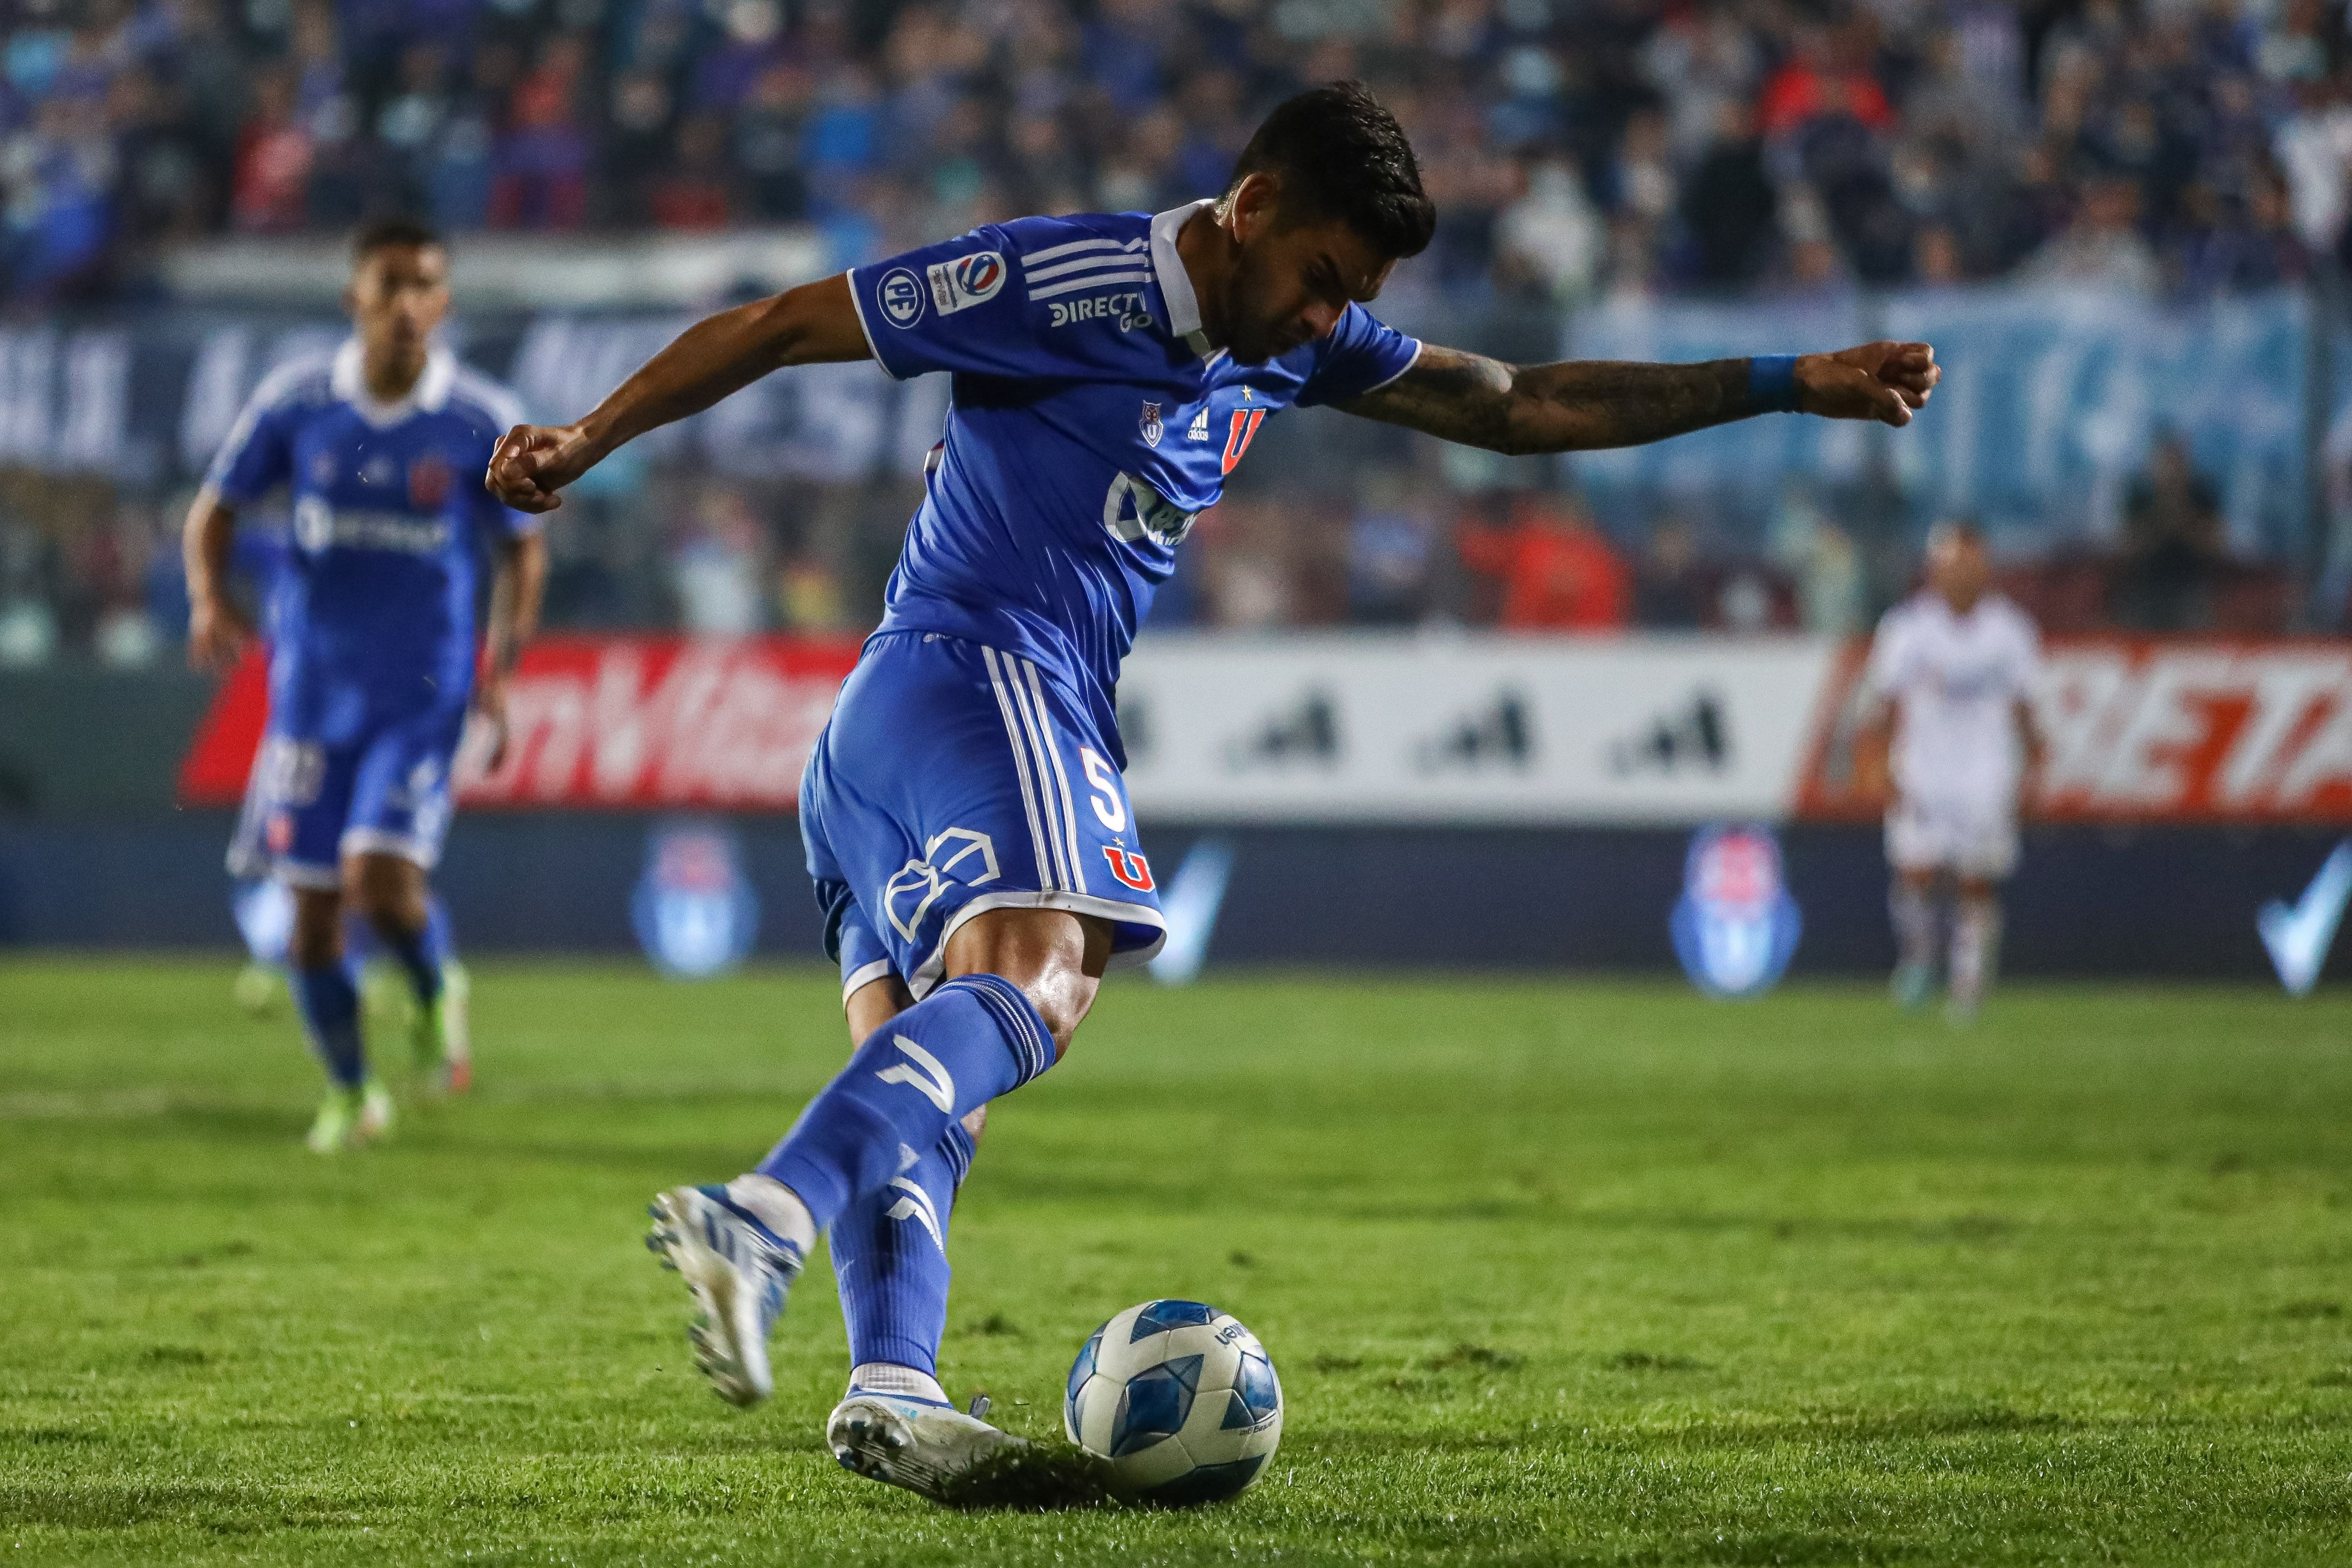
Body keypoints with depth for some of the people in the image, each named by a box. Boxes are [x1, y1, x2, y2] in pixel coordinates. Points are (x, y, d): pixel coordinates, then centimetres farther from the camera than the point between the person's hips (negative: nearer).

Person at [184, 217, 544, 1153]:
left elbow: (520, 551, 7)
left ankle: (436, 992, 14)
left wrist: (502, 665, -5)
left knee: (382, 883, -19)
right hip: (314, 685, 2)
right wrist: (210, 600, -10)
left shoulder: (481, 424, -5)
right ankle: (350, 1094, 24)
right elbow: (217, 509, 8)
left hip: (423, 696, -2)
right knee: (312, 911, 3)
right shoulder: (295, 404, -3)